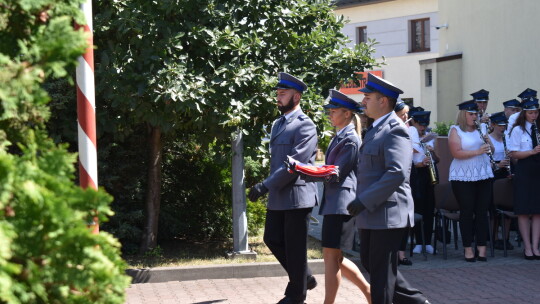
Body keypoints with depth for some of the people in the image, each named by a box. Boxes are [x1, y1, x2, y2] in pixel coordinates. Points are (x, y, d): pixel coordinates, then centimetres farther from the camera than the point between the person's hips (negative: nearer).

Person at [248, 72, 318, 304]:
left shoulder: (305, 126, -12)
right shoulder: (277, 124, 16)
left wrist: (265, 186, -22)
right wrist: (269, 187, 18)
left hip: (297, 196, -9)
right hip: (278, 197, 9)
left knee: (295, 247, 0)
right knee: (272, 239, 11)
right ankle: (304, 277, 27)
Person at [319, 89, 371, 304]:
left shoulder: (351, 140, -12)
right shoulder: (339, 138, 17)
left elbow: (336, 173, -16)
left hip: (341, 203, -10)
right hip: (333, 203, 10)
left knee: (332, 256, -6)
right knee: (334, 257, 13)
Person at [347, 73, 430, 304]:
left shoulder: (395, 130, -15)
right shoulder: (375, 129, 17)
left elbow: (397, 173, -25)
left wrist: (364, 201, -24)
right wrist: (360, 202, 13)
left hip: (388, 213, -10)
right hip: (370, 214, 10)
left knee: (382, 270, -3)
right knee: (369, 261, 15)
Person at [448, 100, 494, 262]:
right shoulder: (455, 131, -2)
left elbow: (491, 150, 16)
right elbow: (456, 153, -15)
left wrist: (488, 142, -6)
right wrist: (477, 152, -23)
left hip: (483, 175, 5)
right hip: (463, 176, -4)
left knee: (482, 211, 3)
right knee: (467, 212, -1)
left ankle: (482, 248, 6)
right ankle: (468, 249, 5)